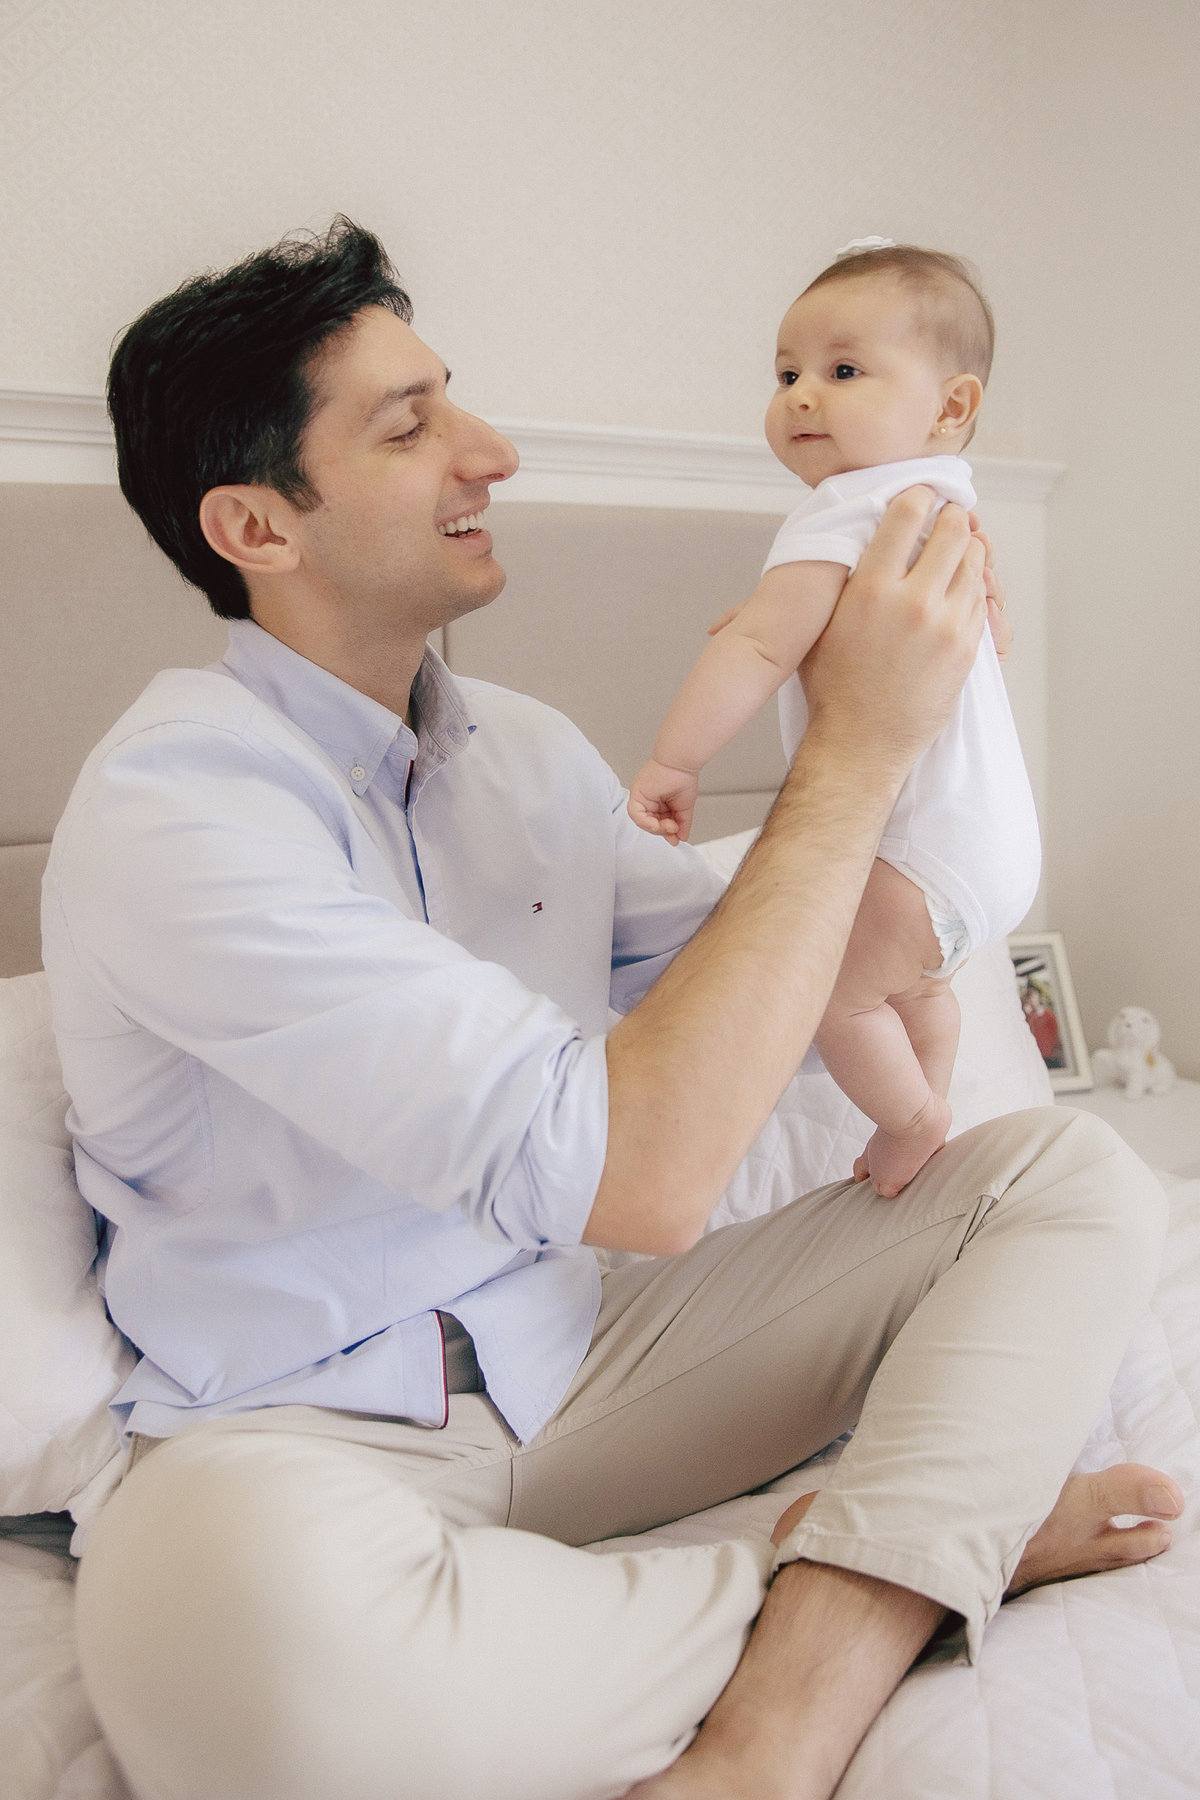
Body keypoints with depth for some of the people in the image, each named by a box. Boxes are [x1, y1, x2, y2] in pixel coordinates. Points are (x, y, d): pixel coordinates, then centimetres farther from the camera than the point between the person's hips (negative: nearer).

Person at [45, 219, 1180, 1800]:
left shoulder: (529, 753, 5)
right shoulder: (173, 807, -20)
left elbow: (756, 993, 12)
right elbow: (638, 1175, -29)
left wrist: (895, 707, -1)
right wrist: (857, 748, -22)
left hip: (571, 1370, 6)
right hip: (306, 1434, -6)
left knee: (1074, 1172, -4)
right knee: (226, 1598, -43)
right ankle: (917, 1559, -16)